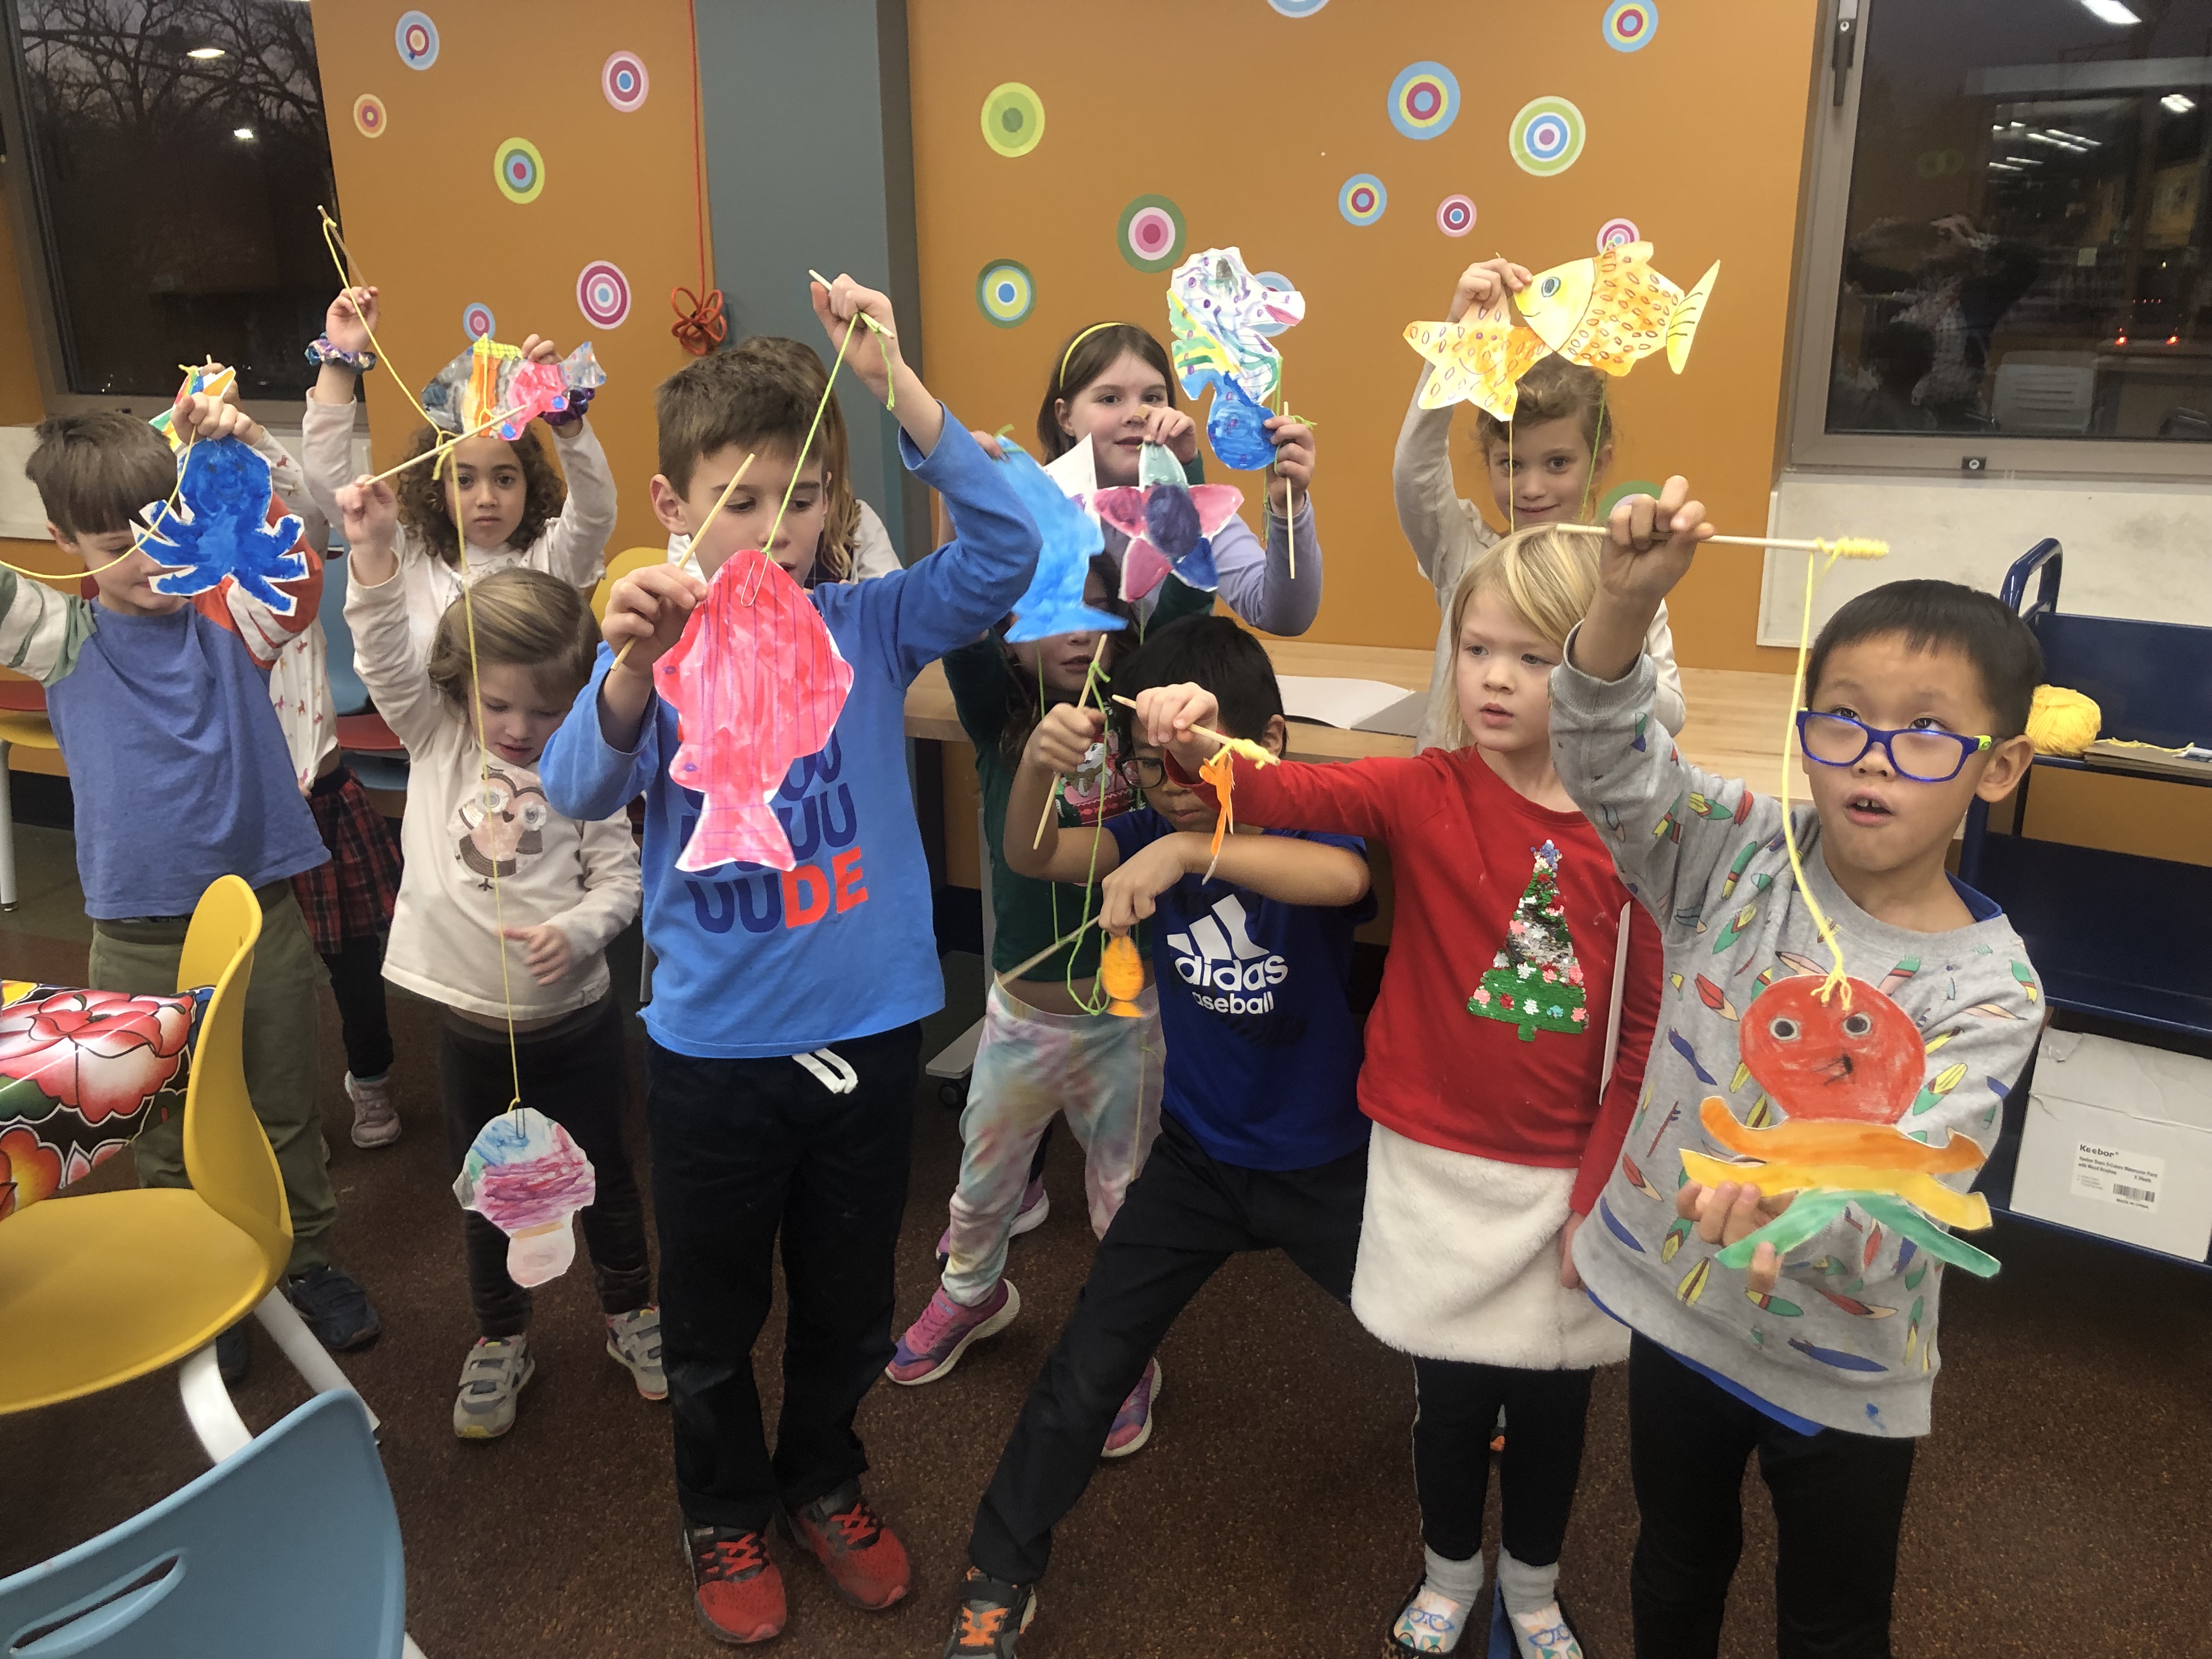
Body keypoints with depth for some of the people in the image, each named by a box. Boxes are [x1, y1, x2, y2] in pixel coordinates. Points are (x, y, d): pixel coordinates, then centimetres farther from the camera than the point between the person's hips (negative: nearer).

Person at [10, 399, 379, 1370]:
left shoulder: (231, 617, -4)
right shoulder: (62, 640, -1)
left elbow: (294, 568, -22)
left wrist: (248, 453, -34)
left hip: (262, 911, 0)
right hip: (139, 935, 0)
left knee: (286, 1113, 16)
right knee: (167, 1133, 16)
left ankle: (307, 1263, 37)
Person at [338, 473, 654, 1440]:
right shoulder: (436, 742, -3)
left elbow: (622, 877, -8)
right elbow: (385, 660, -17)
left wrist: (577, 931, -27)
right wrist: (374, 554, -29)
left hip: (572, 1021, -1)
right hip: (471, 1024, 2)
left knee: (602, 1176, 15)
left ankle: (632, 1314, 37)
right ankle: (501, 1339, 37)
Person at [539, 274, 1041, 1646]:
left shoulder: (869, 626, -5)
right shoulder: (652, 644, -8)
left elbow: (1008, 551, -19)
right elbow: (580, 790, -24)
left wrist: (897, 383, -27)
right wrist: (633, 668, -44)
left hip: (871, 1029, 1)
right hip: (713, 1047, -1)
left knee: (851, 1301, 21)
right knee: (715, 1314, 19)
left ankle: (825, 1478, 48)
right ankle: (727, 1513, 45)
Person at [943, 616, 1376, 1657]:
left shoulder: (1309, 824, -19)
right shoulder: (1153, 833, -8)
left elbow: (1346, 877, -44)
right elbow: (1029, 859, -23)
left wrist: (1191, 849, -55)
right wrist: (1039, 763, -42)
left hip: (1326, 1166, -2)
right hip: (1197, 1156, 2)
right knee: (1084, 1374, 4)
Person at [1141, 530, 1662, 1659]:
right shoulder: (1426, 796, -10)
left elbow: (1646, 1032, -4)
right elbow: (1293, 794, -27)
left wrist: (1599, 1193, -4)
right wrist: (1200, 750, -47)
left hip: (1568, 1177, 1)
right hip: (1437, 1170, 0)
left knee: (1553, 1396, 16)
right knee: (1451, 1392, 14)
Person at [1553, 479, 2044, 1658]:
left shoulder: (1985, 988, -20)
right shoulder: (1749, 855, -13)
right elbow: (1608, 765, -21)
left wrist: (1793, 1193, -51)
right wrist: (1625, 604, -38)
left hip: (1843, 1371, -2)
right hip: (1676, 1305, 2)